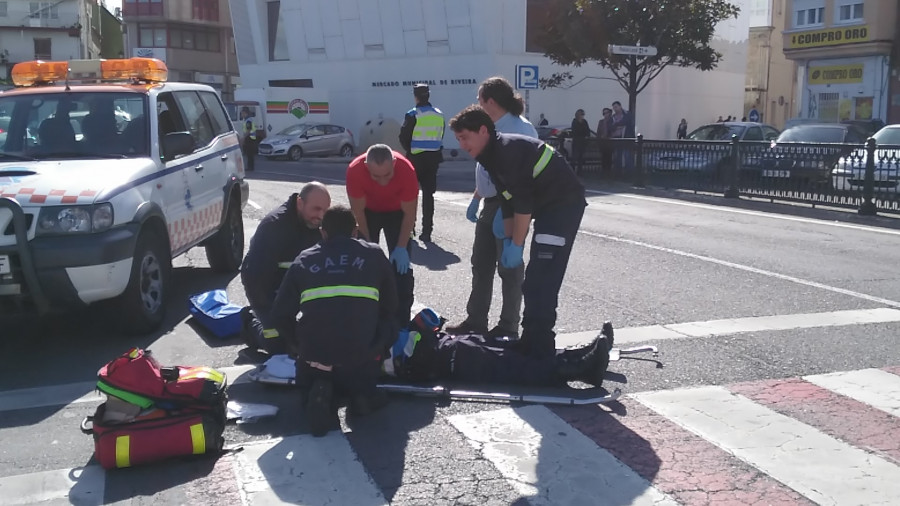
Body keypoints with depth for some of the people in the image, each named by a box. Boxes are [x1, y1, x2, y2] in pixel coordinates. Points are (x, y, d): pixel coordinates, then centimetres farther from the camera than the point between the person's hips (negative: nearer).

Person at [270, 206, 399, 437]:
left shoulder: (304, 260, 12)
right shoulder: (374, 255, 12)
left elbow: (280, 314, 9)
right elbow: (390, 307, 17)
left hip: (314, 354, 2)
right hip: (362, 355, -2)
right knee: (388, 327, 28)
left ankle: (320, 393, -2)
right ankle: (364, 390, 14)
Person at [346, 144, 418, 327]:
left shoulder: (406, 170, -36)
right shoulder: (355, 170, -35)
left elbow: (409, 213, -24)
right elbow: (358, 211, -22)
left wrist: (401, 247, -25)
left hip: (397, 211, -1)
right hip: (368, 211, 1)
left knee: (401, 263, -9)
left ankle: (402, 321, -3)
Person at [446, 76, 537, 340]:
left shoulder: (520, 129, -18)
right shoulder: (492, 128, 12)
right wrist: (476, 198, 21)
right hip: (490, 204, 10)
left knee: (509, 267, 1)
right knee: (481, 263, 14)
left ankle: (508, 327, 12)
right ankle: (475, 321, 24)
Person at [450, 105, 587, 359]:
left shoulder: (508, 150, -21)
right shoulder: (490, 156, 9)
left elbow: (522, 201, -23)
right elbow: (507, 199, 12)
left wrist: (517, 245, -17)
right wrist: (508, 239, 6)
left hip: (565, 204, -10)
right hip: (546, 207, 10)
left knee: (541, 280, -13)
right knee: (534, 280, 15)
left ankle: (539, 350, -9)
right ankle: (532, 341, 26)